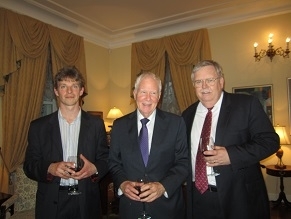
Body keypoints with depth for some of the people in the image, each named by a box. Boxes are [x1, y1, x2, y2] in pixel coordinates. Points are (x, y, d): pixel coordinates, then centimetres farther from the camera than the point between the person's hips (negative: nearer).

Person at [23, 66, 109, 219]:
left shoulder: (96, 124, -1)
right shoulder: (38, 126, 0)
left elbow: (106, 160, 2)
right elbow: (29, 165, 1)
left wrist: (94, 169, -18)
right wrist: (50, 169, -17)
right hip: (51, 203, 0)